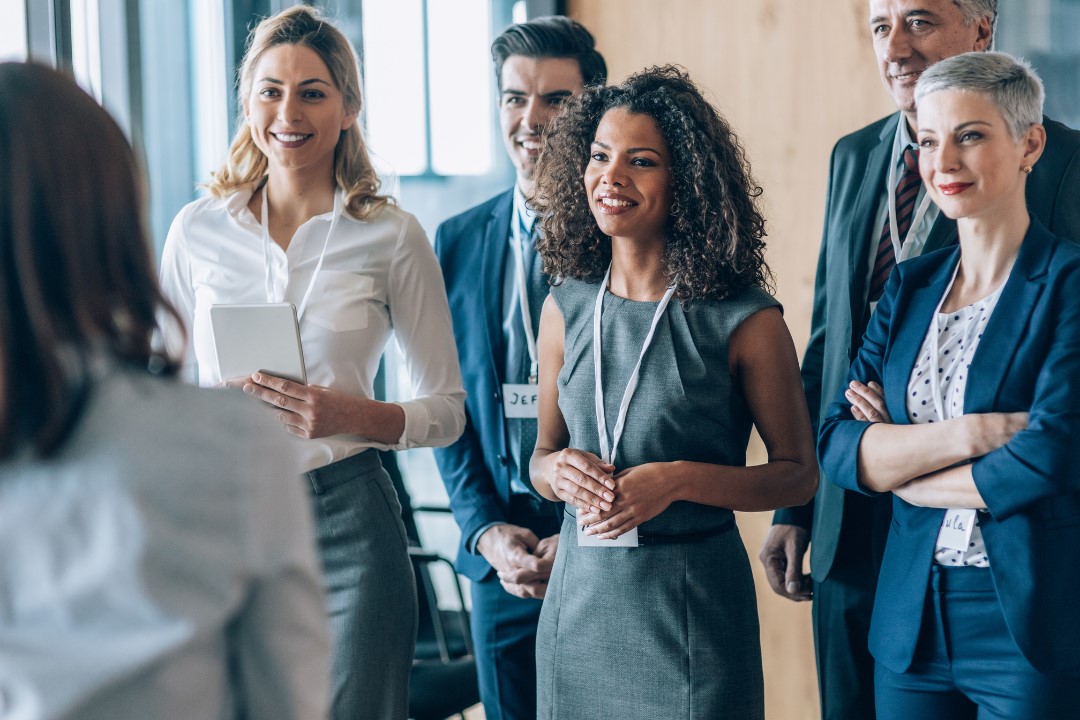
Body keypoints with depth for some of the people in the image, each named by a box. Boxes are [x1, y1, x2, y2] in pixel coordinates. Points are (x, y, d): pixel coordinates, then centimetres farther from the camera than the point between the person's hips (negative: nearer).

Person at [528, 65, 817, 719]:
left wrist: (678, 479, -18)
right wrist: (559, 469, -9)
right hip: (580, 593, 4)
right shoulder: (567, 307, 5)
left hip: (693, 606, -4)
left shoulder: (743, 321, -8)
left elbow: (798, 475, -5)